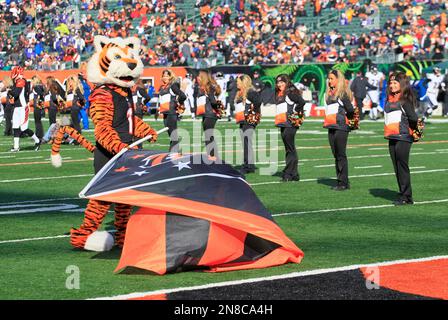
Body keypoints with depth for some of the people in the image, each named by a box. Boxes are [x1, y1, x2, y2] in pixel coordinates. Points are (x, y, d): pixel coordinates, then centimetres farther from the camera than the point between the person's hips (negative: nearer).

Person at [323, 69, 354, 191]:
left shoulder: (343, 93, -9)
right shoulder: (329, 93, 15)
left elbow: (350, 109, -14)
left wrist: (345, 118, 1)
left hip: (341, 127, -8)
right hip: (331, 128, 8)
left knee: (341, 155, -6)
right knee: (336, 155, 9)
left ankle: (344, 182, -3)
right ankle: (340, 181, 13)